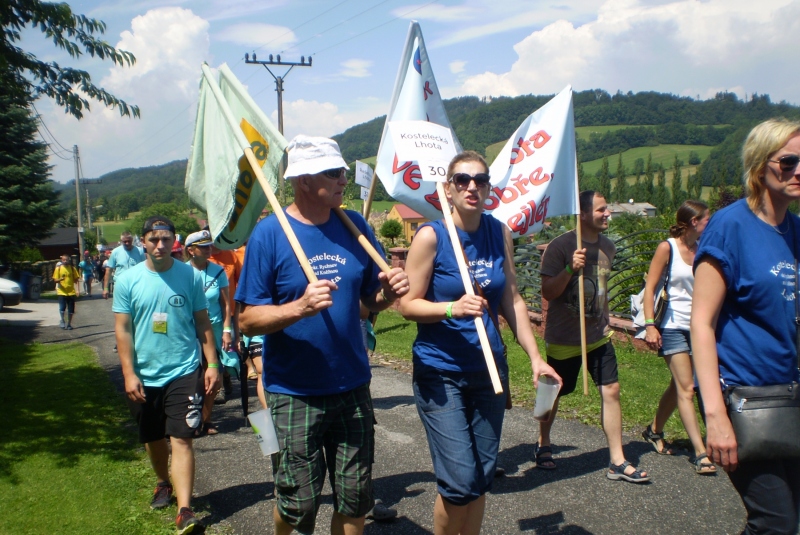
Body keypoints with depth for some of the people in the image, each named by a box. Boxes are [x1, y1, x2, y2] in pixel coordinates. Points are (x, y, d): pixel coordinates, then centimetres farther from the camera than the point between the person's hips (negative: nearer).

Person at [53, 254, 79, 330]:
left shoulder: (72, 268, 5)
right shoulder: (58, 268, 0)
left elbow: (76, 279, 10)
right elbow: (55, 280, -2)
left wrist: (75, 280, -13)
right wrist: (60, 279, -22)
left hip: (71, 292, 2)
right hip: (62, 292, -2)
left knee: (71, 309, 4)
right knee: (62, 308, -14)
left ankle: (69, 324, 15)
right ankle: (62, 321, 4)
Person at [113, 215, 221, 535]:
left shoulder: (191, 276, -4)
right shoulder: (128, 280, -2)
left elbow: (203, 323, 1)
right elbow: (123, 329, -1)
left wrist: (212, 364, -3)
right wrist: (129, 373, -8)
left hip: (184, 371, -2)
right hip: (144, 375, 3)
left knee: (181, 439, -9)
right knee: (153, 438, 19)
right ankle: (163, 483, 44)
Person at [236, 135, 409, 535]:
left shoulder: (354, 225, 2)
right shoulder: (269, 234, -10)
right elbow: (247, 320, -11)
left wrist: (390, 291, -13)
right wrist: (300, 307, -28)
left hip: (352, 386, 4)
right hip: (294, 392, -3)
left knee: (355, 500, 11)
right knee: (300, 502, 5)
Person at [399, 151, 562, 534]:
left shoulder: (500, 233, 3)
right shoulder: (431, 236, -11)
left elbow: (512, 300, 9)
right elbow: (407, 304, -11)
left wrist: (535, 356, 6)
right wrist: (453, 307, -27)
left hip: (489, 369, 5)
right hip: (440, 371, -4)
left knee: (483, 477, 11)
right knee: (460, 480, -7)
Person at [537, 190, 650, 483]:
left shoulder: (607, 246, 6)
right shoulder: (561, 246, -16)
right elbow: (547, 292, -16)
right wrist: (570, 269, -31)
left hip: (598, 336, 6)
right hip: (564, 338, -5)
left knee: (611, 390, 0)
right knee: (554, 393, 9)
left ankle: (617, 462, 9)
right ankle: (543, 445, 33)